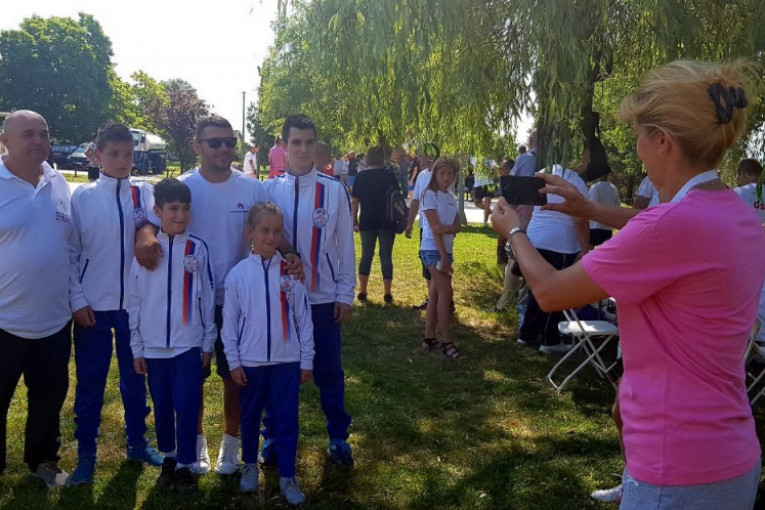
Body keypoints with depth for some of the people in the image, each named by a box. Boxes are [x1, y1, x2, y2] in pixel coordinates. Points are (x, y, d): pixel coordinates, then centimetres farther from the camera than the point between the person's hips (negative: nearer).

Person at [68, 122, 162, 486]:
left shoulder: (145, 194, 1)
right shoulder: (82, 197, -2)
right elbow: (70, 252, -2)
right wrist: (77, 300, -6)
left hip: (136, 303, 1)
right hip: (93, 305, -1)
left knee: (135, 377, 13)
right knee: (90, 381, 8)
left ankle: (137, 442, 30)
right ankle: (85, 453, 23)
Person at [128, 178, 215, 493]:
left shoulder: (198, 249, -3)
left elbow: (207, 298, 2)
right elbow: (134, 300, 3)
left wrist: (208, 343, 3)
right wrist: (137, 348, 3)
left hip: (189, 344, -1)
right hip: (154, 345, 2)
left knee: (187, 405, 0)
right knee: (162, 405, 13)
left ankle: (185, 465, 16)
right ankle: (168, 457, 33)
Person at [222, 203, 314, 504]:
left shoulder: (291, 272, -3)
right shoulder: (237, 274, -4)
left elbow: (303, 319, 1)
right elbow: (229, 322, 0)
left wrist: (306, 360, 1)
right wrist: (233, 362, -2)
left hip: (287, 360, 0)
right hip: (250, 362, 0)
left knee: (287, 419, 5)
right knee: (250, 417, 16)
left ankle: (287, 477, 19)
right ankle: (250, 465, 37)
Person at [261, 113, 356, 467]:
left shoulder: (335, 190, -4)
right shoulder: (269, 190, -1)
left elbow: (345, 245, 0)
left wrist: (345, 293, 0)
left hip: (324, 298, -1)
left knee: (329, 371, 10)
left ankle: (338, 437, 26)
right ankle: (273, 437, 28)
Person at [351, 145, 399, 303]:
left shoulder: (361, 176, 0)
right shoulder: (389, 175, -3)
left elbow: (354, 201, -1)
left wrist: (355, 221, 5)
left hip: (367, 222, 1)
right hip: (387, 222, -1)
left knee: (366, 255, 10)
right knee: (386, 256, 4)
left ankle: (362, 292, 13)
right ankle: (387, 294, 6)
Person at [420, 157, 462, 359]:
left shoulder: (451, 198, 12)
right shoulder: (430, 194, -9)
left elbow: (457, 226, 2)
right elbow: (434, 228, -15)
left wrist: (445, 228, -21)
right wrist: (443, 257, -19)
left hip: (446, 249, 7)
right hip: (432, 250, -7)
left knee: (436, 294, 9)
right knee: (446, 292, -10)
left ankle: (429, 338, 16)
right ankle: (447, 342, -5)